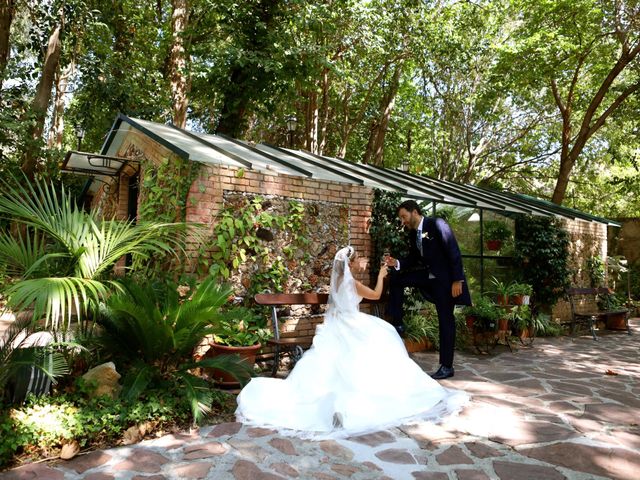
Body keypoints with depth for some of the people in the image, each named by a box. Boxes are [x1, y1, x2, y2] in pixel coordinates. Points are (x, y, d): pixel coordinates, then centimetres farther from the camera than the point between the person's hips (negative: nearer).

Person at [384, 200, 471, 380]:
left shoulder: (436, 224, -15)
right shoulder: (414, 234, 8)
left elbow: (454, 251, -19)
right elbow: (413, 259, 12)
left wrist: (457, 280, -22)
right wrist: (396, 263, -8)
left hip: (445, 278, -8)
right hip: (428, 275, 8)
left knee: (445, 320, -1)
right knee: (397, 280, 2)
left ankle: (447, 367, 9)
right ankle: (397, 324, 9)